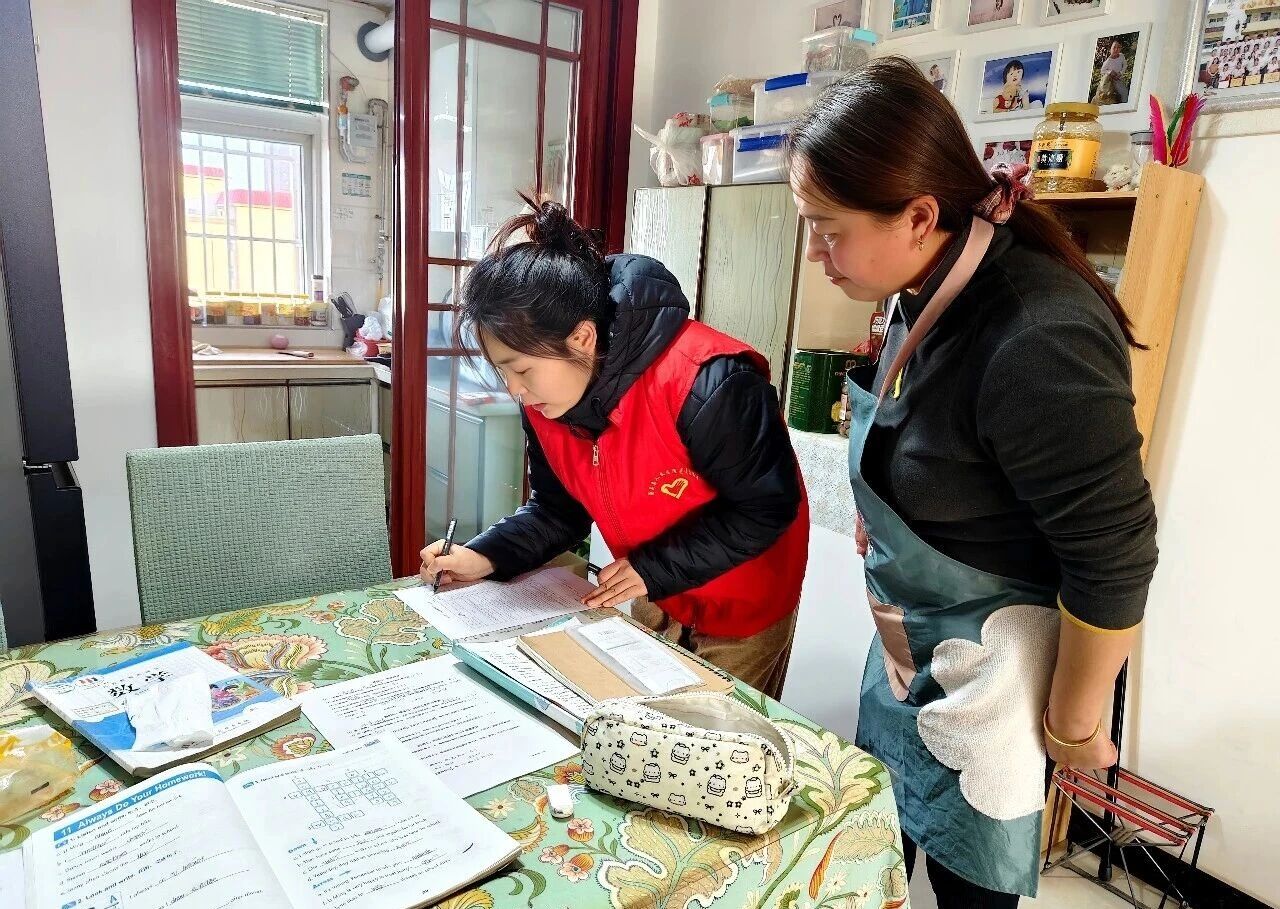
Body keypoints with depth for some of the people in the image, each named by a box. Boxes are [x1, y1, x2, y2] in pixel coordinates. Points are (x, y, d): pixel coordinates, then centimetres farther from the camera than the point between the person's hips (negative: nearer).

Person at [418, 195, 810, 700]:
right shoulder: (543, 398, -14)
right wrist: (485, 558, -16)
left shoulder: (705, 385, -36)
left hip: (742, 602, -5)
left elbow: (767, 507, -25)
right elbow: (558, 509, -1)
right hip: (655, 599, 6)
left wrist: (654, 569, -26)